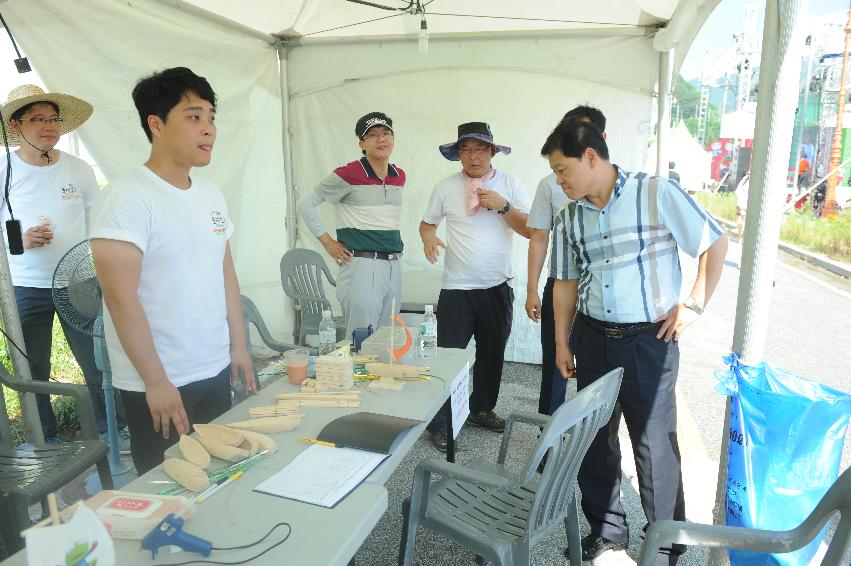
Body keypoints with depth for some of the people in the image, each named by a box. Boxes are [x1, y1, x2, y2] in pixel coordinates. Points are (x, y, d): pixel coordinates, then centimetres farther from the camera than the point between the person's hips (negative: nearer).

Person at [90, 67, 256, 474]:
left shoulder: (211, 195, 7)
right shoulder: (127, 197, -15)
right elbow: (121, 297, -18)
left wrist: (238, 347, 12)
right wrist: (156, 381, -16)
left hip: (216, 370, 6)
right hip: (157, 384, -6)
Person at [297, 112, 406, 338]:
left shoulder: (399, 177, 10)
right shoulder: (348, 175, -10)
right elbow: (305, 204, -3)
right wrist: (327, 242, -5)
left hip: (394, 266, 7)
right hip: (361, 264, -7)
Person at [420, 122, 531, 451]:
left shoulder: (510, 184, 1)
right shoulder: (446, 188, 0)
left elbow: (531, 230, -3)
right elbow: (427, 222, 10)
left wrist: (503, 205, -16)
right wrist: (428, 237, -13)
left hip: (498, 287, 2)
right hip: (456, 288, -2)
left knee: (492, 354, 16)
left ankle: (481, 410, 36)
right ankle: (438, 424, 13)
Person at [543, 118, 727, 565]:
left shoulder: (657, 193, -9)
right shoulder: (570, 216, 5)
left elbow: (715, 242, -3)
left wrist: (694, 303, -10)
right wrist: (562, 342, 9)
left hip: (649, 340, -4)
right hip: (592, 339, 5)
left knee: (655, 444, 4)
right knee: (593, 439, 12)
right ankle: (606, 529, 33)